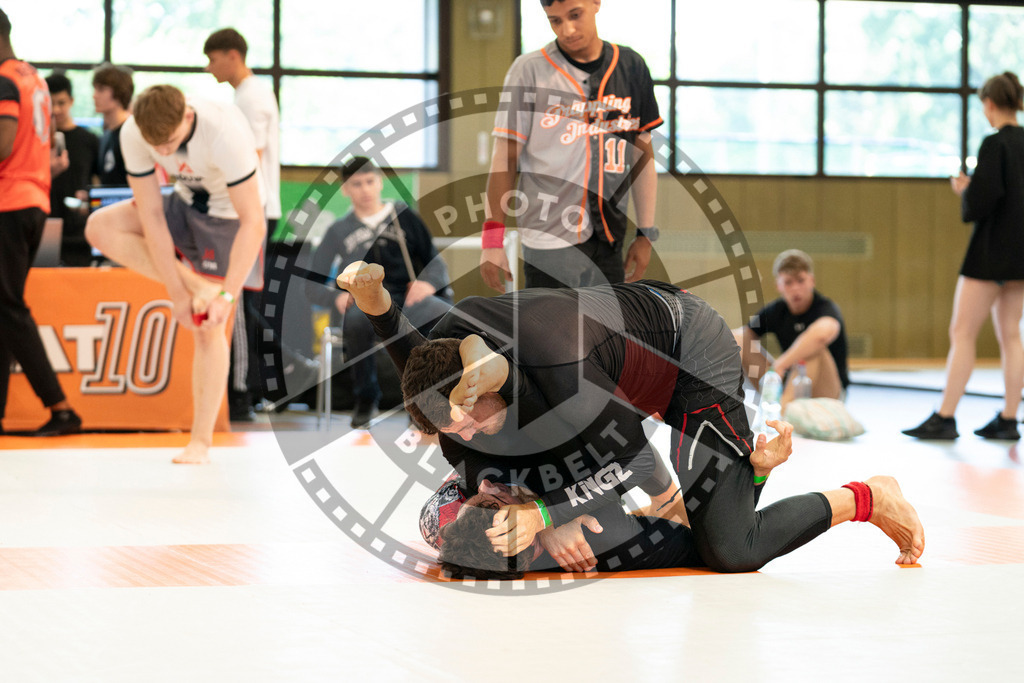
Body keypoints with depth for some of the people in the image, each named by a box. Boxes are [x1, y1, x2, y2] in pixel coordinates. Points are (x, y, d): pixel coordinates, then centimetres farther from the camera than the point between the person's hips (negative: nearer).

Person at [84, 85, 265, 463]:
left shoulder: (225, 133, -37)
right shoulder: (133, 134, -24)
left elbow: (253, 222, -34)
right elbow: (151, 215, -19)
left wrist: (226, 296, -38)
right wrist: (177, 291, -22)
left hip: (229, 216, -5)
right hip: (184, 203, 5)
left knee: (208, 325, -9)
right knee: (100, 228, -18)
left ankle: (200, 442, -3)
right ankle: (195, 284, -16)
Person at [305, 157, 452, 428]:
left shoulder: (403, 215, 17)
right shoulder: (339, 231, 17)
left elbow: (436, 261, 14)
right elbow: (313, 286, 14)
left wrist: (428, 282, -11)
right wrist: (337, 298, -9)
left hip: (407, 297, 0)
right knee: (356, 322, -41)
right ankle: (365, 400, -17)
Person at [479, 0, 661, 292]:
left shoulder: (632, 68, 9)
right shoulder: (529, 70, -2)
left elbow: (642, 155, 15)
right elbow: (505, 157, -2)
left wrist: (646, 233, 14)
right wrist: (492, 239, -7)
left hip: (609, 245, 4)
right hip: (550, 243, -4)